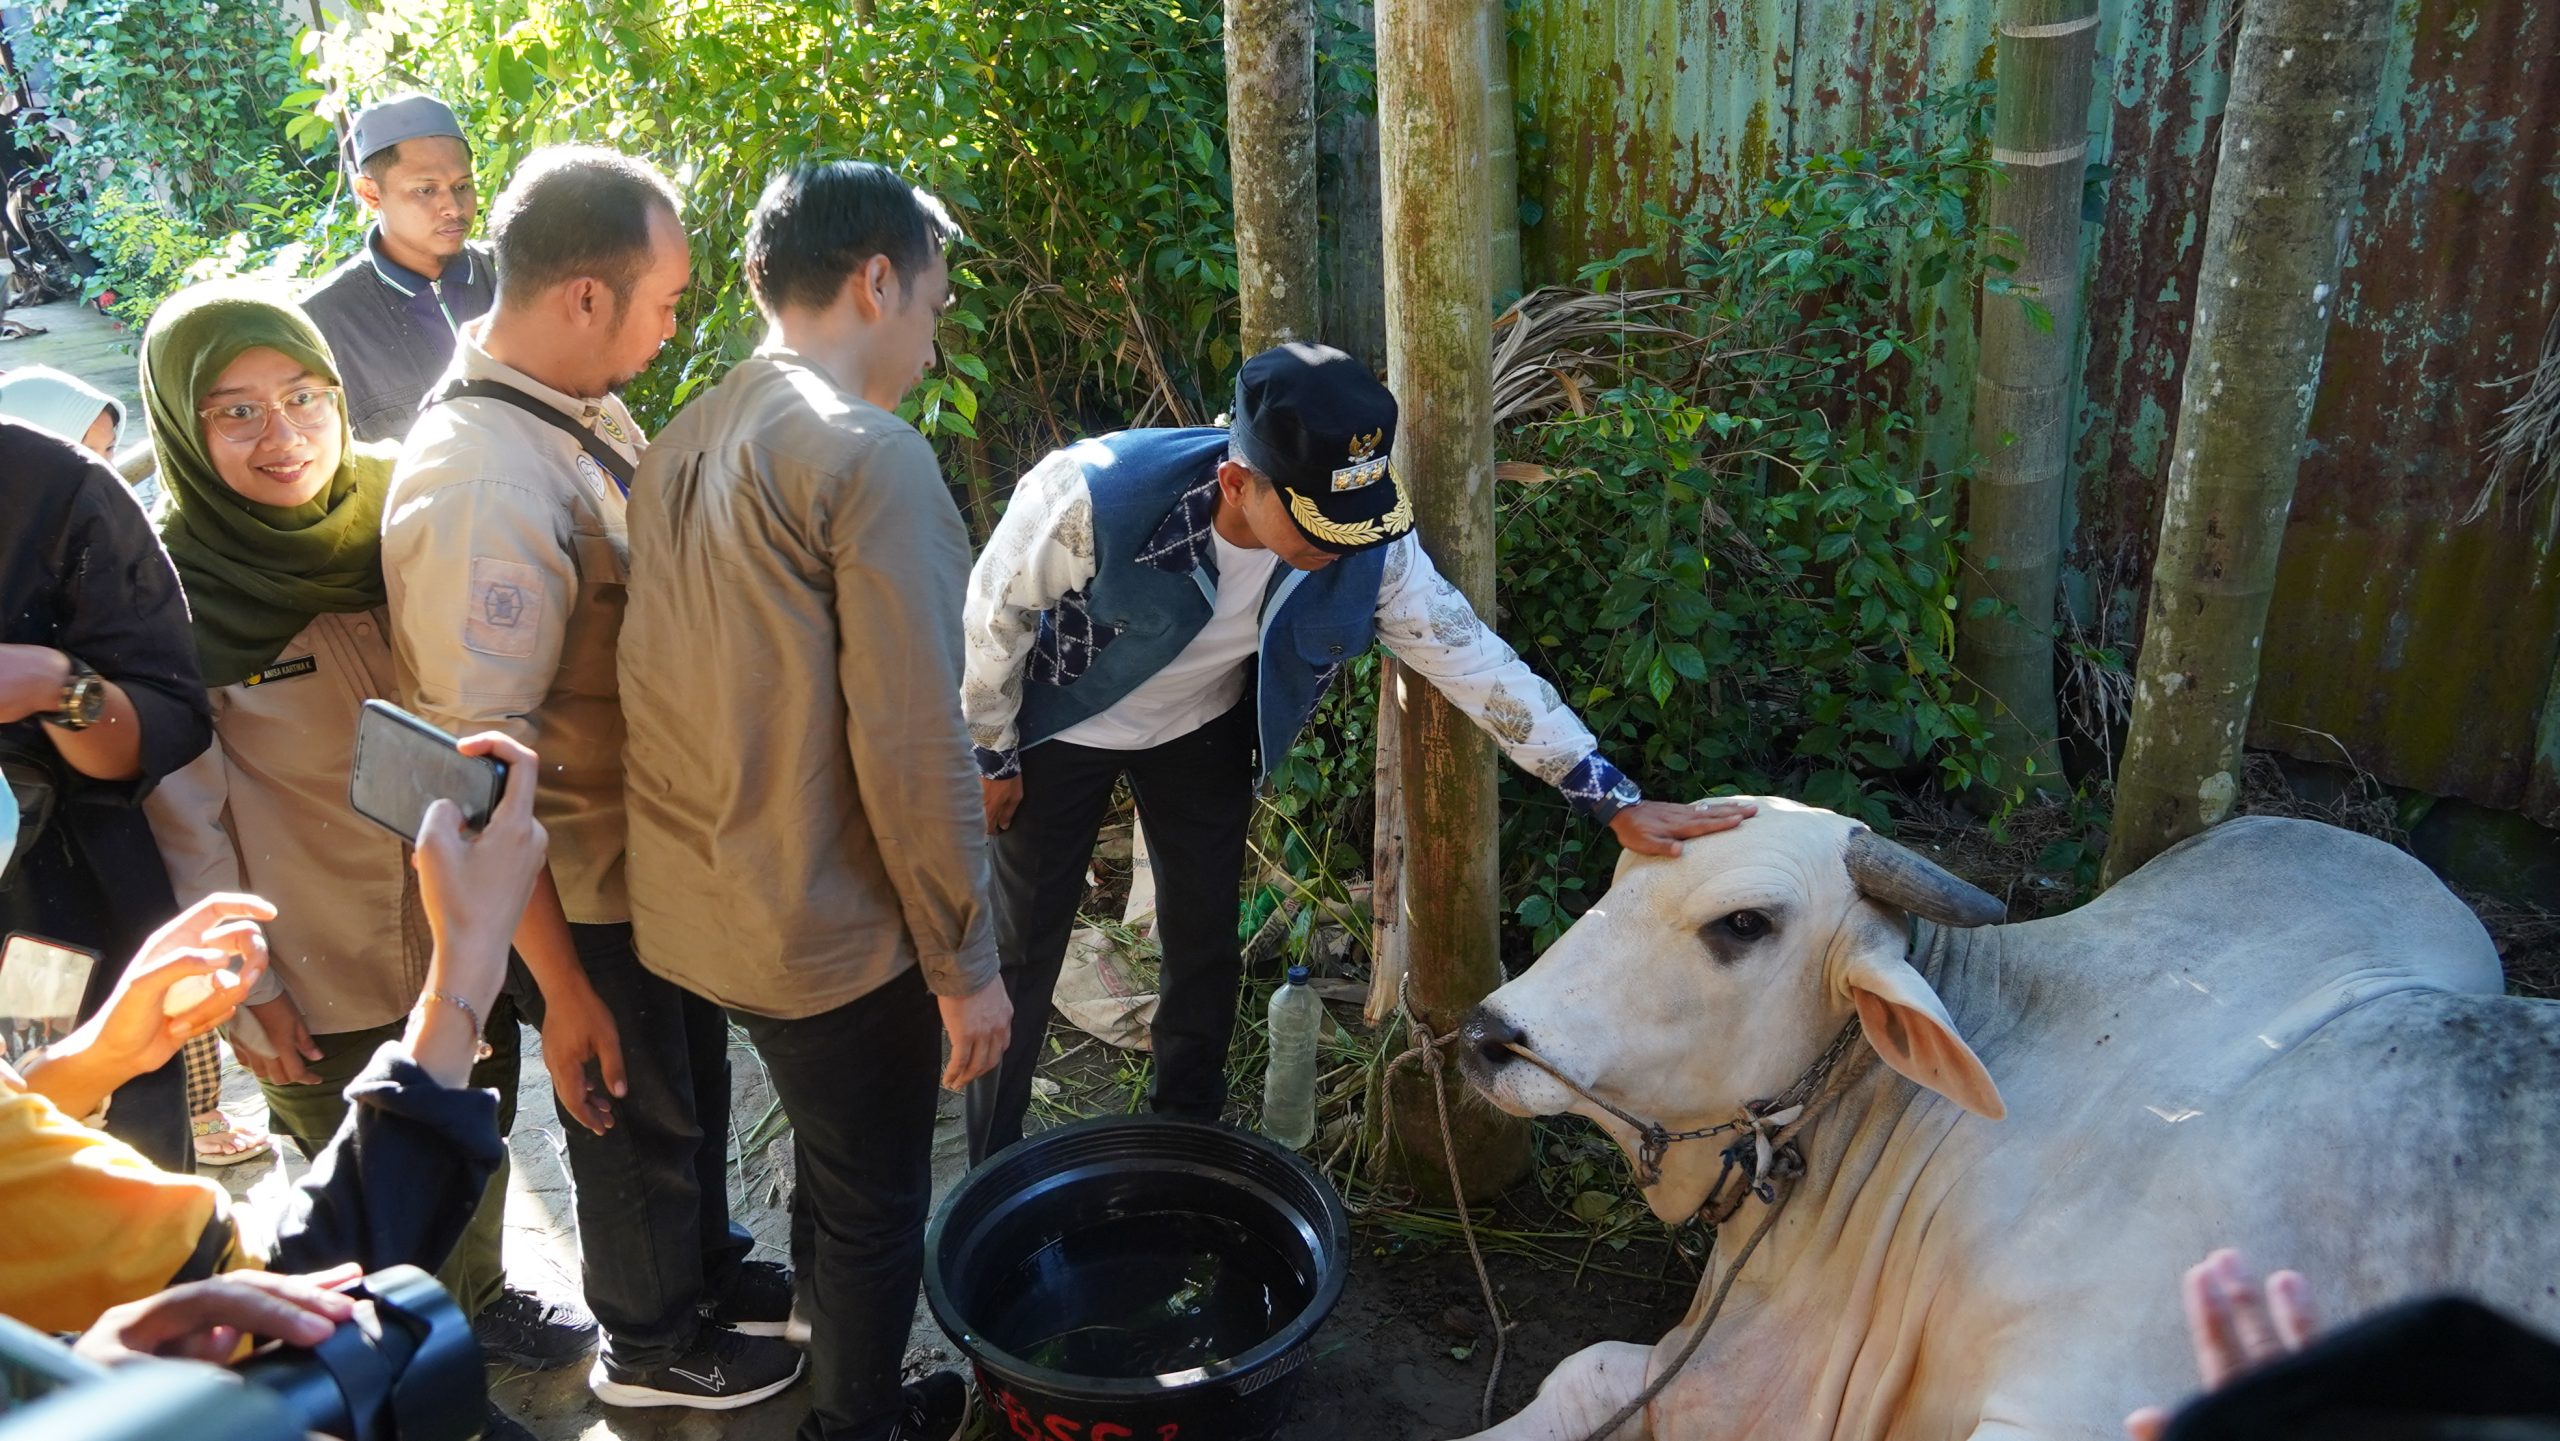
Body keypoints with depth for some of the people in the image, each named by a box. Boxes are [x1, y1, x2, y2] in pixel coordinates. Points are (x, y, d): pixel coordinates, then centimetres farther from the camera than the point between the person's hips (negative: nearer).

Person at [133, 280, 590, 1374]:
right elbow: (184, 814, -12)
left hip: (459, 925, 4)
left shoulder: (392, 513, -4)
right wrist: (244, 984, -10)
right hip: (322, 968, -4)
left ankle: (479, 1299, 48)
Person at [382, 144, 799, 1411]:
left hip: (667, 845, 8)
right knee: (635, 1114, 16)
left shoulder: (585, 412, -4)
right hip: (587, 889, -7)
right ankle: (652, 1347, 42)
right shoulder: (478, 485, -31)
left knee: (695, 1078, 27)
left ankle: (708, 1271, 52)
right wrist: (562, 987, -20)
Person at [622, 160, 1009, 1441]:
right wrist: (966, 961, -15)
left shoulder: (681, 446, 5)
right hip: (832, 929, -8)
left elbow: (686, 689, 12)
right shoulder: (870, 456, -20)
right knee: (876, 1204, 13)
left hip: (699, 906, 9)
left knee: (833, 1160, 29)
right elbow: (911, 745, -23)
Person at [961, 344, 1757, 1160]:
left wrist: (1620, 804, -24)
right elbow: (996, 611, -20)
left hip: (1199, 730, 3)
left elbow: (1473, 659, -21)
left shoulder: (1370, 545, -28)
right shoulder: (1095, 495, -38)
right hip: (1058, 728, -3)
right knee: (1020, 955, 4)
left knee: (1205, 943, 10)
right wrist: (988, 757, -9)